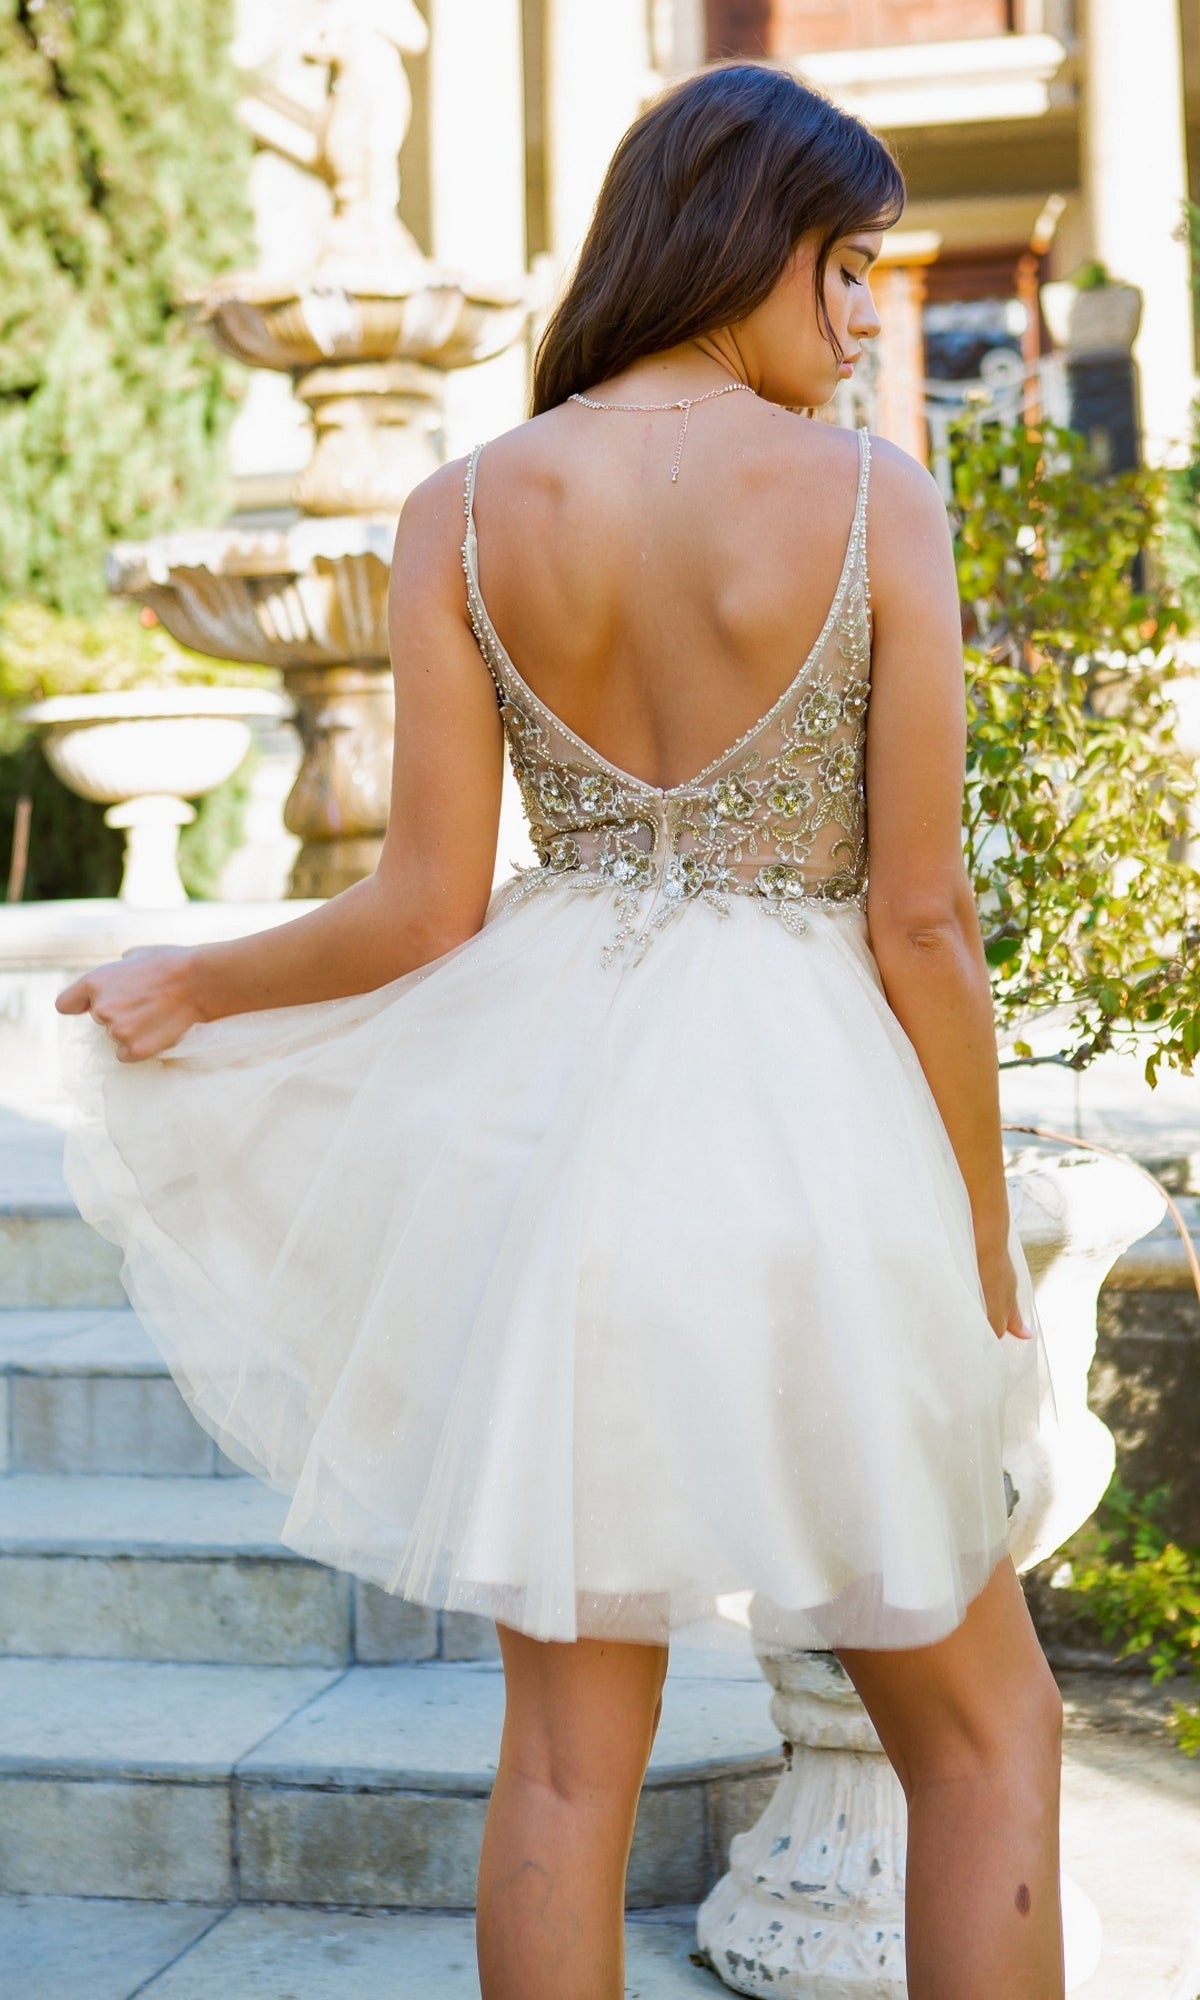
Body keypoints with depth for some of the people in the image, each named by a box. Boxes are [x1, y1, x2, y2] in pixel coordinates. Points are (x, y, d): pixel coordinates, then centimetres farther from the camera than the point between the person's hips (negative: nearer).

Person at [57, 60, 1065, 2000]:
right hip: (808, 1117, -3)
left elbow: (429, 907, -3)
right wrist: (989, 1253, 2)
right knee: (984, 1728, 16)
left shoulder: (464, 510, -1)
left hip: (551, 1101, 3)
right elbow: (921, 925, -9)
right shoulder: (873, 497, -8)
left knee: (567, 1746, 14)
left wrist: (192, 984, 15)